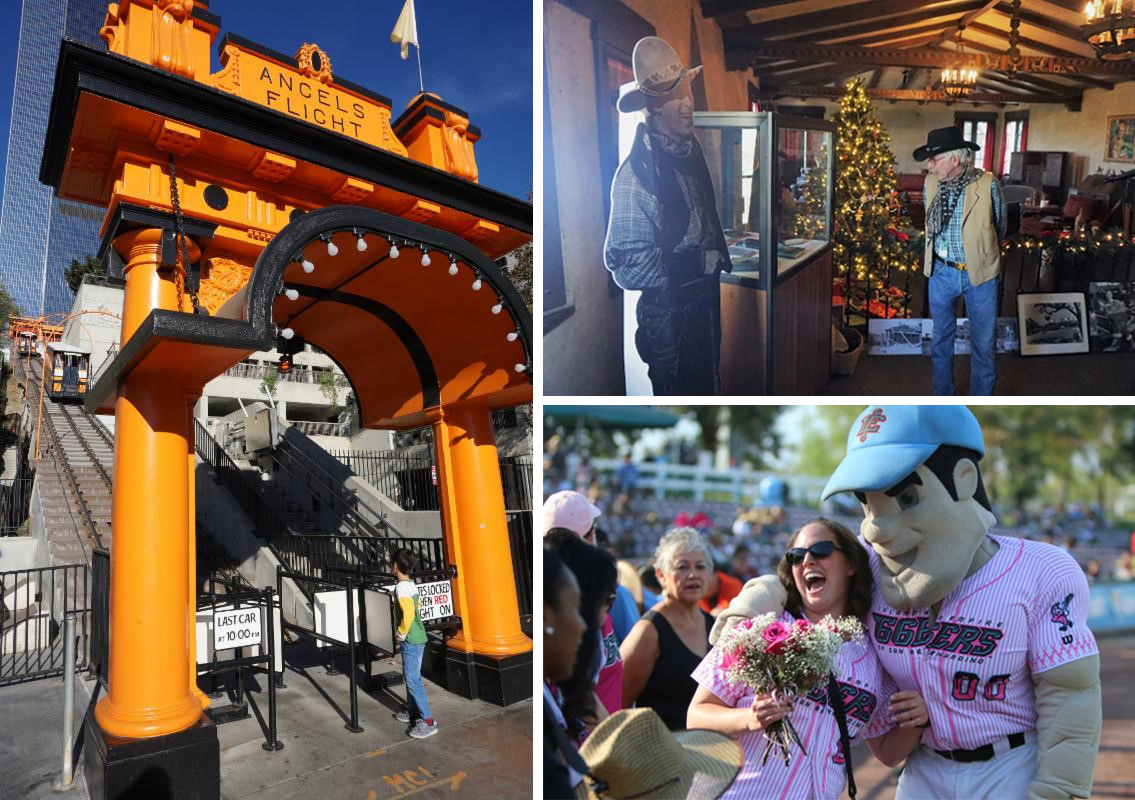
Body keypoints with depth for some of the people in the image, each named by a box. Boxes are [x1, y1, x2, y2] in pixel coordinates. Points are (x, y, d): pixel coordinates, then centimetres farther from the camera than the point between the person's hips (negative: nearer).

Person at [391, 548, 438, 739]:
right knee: (410, 677, 20)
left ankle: (428, 721, -3)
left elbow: (408, 613, -29)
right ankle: (412, 712, 32)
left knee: (413, 680, -6)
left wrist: (401, 633, -15)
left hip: (411, 640, -10)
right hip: (417, 637, 10)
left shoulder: (401, 587, -20)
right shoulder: (412, 584, 8)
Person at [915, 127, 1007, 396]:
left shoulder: (988, 184, -14)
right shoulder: (930, 183, -4)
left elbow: (1000, 226, 3)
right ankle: (942, 399, 30)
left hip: (980, 273, -3)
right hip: (941, 272, 3)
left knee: (983, 344, 7)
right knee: (941, 340, 14)